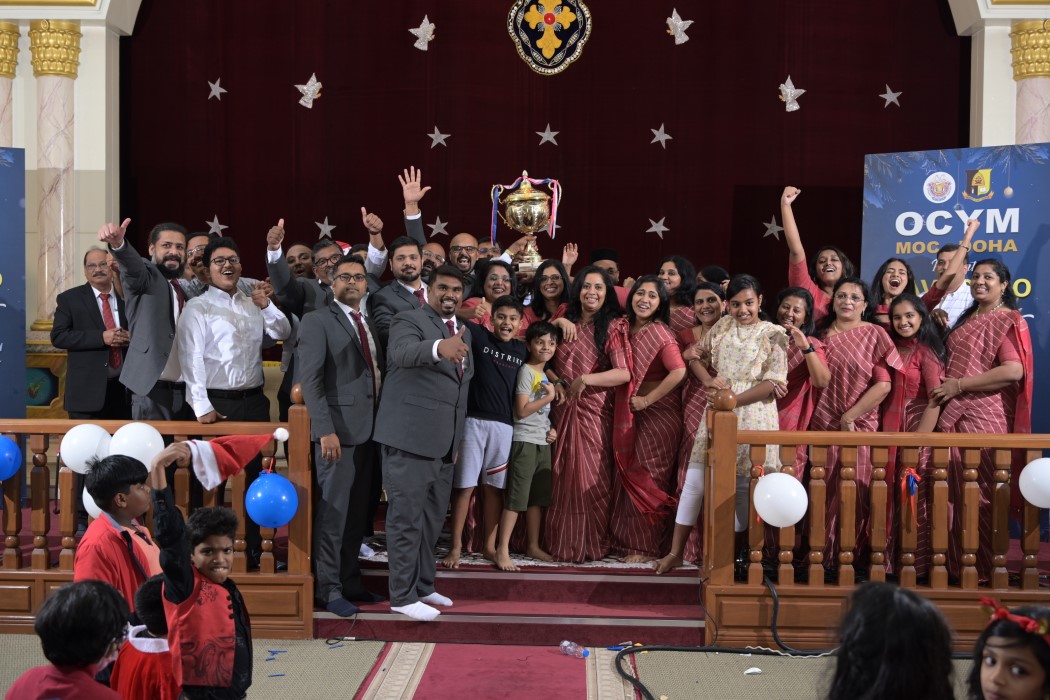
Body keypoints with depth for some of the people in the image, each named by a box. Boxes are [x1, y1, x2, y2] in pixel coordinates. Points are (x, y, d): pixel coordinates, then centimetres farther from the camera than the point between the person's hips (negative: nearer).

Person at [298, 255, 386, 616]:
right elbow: (310, 379, -11)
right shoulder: (317, 321, -2)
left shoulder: (371, 324, 19)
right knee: (333, 511, -3)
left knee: (359, 512, 9)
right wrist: (326, 429, -19)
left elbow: (379, 373, 16)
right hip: (339, 430, -6)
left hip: (370, 430, 7)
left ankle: (350, 581, 17)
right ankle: (328, 588, 4)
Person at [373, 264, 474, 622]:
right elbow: (404, 352, -31)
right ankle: (403, 595, 5)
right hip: (409, 437, -8)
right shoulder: (409, 320, -9)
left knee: (433, 517, 17)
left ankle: (423, 585, 30)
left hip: (443, 441, 8)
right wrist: (440, 347, -52)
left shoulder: (463, 330, 16)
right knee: (407, 518, -3)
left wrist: (457, 436, 22)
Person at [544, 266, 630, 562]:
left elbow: (624, 373, -11)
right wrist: (555, 381, -1)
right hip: (563, 410, 4)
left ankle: (591, 544, 8)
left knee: (591, 477, -2)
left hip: (595, 412, -4)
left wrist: (586, 379, -19)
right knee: (561, 476, 4)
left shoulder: (613, 326, -1)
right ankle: (560, 541, 13)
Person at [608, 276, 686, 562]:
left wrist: (648, 399, -19)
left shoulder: (659, 332, -14)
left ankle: (647, 547, 9)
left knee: (647, 479, -1)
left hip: (658, 413, -7)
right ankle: (629, 542, 20)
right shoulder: (626, 329, 7)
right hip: (631, 415, 7)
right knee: (630, 476, 10)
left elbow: (678, 371, -25)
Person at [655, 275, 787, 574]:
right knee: (694, 481, -1)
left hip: (753, 417, -3)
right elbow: (698, 356, 17)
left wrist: (733, 400, -16)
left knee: (742, 485, 3)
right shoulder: (723, 326, 10)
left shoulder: (773, 335, -2)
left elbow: (773, 383, -10)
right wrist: (708, 379, -4)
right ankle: (675, 552, 7)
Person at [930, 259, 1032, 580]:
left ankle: (984, 566, 5)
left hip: (986, 417, -8)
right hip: (954, 416, 8)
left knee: (982, 492, -4)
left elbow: (1014, 371, -19)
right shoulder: (967, 319, 20)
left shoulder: (1009, 321, -5)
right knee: (957, 490, 8)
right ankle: (956, 563, 14)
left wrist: (959, 385, -17)